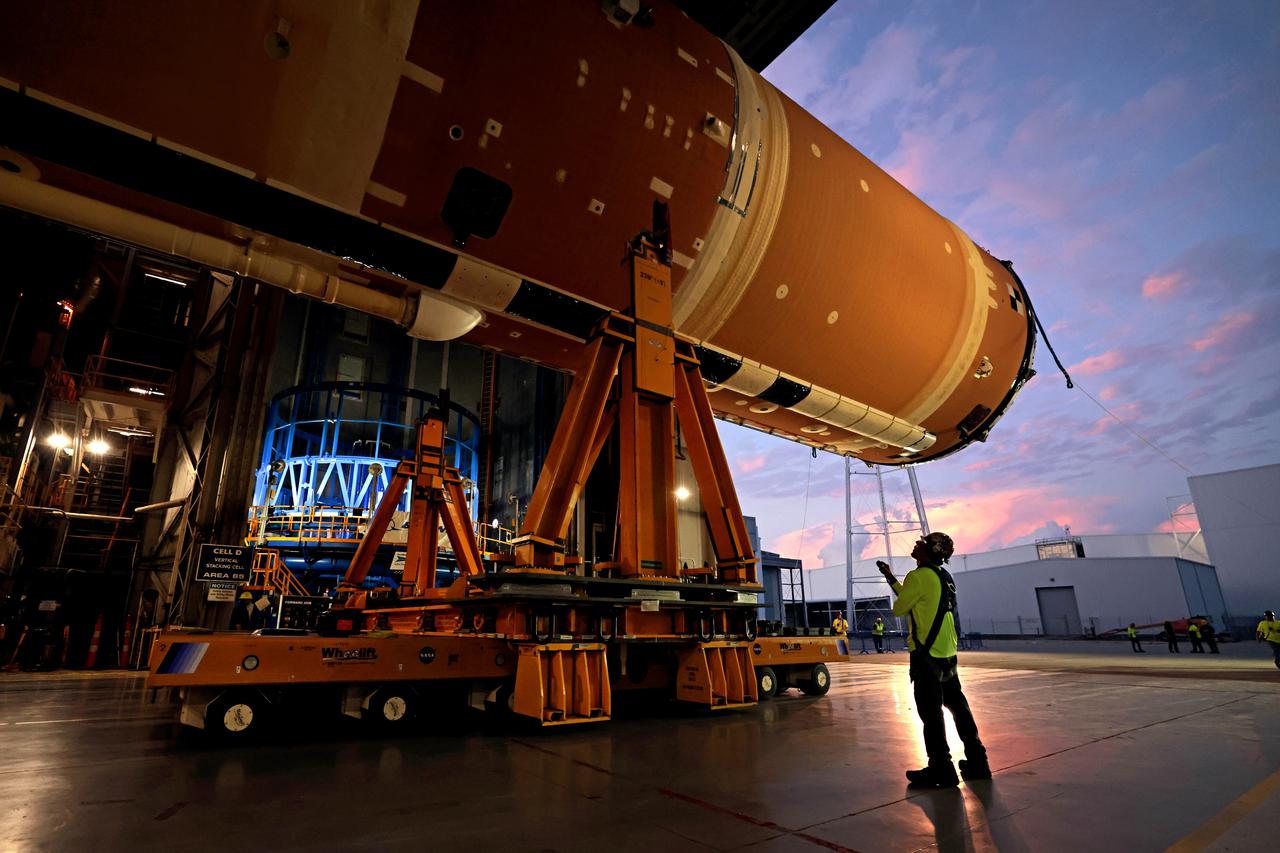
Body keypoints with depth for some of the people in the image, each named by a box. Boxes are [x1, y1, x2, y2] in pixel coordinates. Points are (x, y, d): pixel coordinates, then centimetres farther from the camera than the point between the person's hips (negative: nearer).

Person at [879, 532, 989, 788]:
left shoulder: (919, 576, -15)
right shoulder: (945, 577, 12)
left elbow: (899, 608, -8)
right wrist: (891, 578, 25)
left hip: (926, 654, -9)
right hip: (948, 654, 9)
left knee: (930, 711, -1)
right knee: (957, 705, 16)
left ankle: (941, 770, 5)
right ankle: (977, 761, 25)